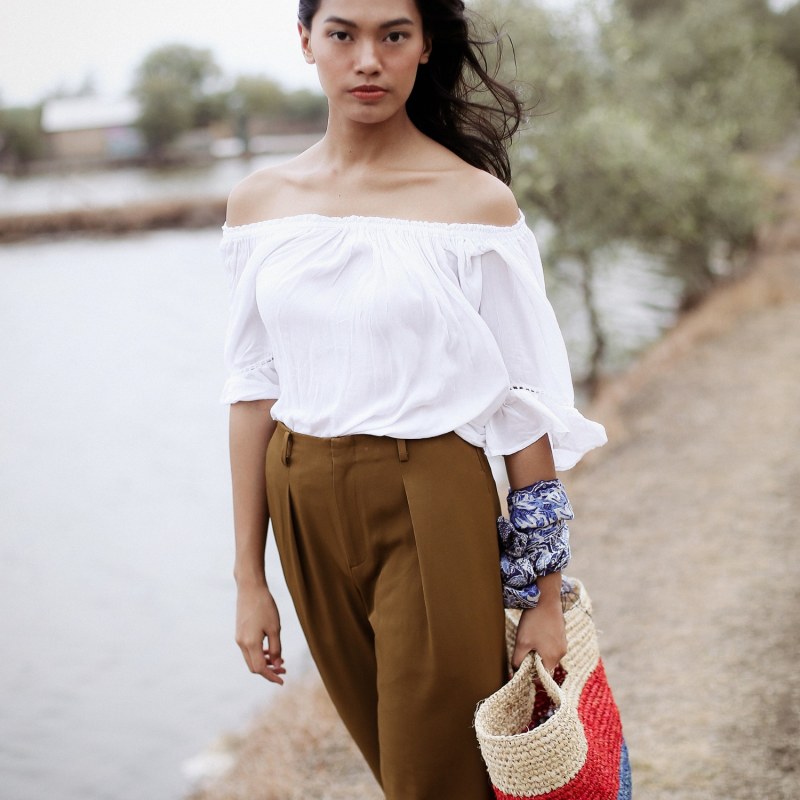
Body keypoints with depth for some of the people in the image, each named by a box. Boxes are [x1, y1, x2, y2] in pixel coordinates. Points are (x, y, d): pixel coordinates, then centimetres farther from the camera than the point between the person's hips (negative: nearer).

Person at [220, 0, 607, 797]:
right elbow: (253, 393, 4)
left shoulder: (476, 202, -9)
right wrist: (249, 579, 5)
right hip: (306, 510, 4)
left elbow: (523, 407, -8)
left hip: (432, 508, -4)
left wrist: (545, 597, -6)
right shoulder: (260, 202, 2)